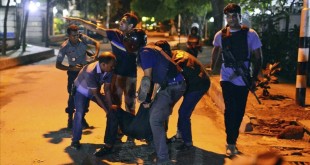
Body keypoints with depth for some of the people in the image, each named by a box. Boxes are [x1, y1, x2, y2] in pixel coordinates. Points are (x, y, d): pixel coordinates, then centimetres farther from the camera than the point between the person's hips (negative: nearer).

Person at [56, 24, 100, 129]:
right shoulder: (65, 47, -21)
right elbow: (58, 65, -18)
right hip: (73, 73, -2)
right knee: (73, 95, -8)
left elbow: (96, 43, -3)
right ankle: (70, 119, 10)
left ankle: (82, 117, 21)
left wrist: (96, 54, -21)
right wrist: (71, 68, -30)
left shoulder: (83, 38, -17)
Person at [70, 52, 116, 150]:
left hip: (95, 91, 6)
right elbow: (95, 93, -31)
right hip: (82, 91, -6)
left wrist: (110, 106, -20)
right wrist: (106, 109, -28)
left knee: (112, 110, -3)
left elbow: (107, 89, -15)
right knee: (79, 114, -24)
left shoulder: (109, 70, -23)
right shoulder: (90, 72, -40)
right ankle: (75, 140, -6)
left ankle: (109, 138, 10)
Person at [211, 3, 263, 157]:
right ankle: (231, 143, -3)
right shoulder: (220, 35, -1)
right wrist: (212, 68, 19)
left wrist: (254, 78, -10)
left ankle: (232, 140, 28)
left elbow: (258, 57, -4)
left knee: (239, 111, 9)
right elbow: (216, 51, 20)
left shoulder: (250, 34, -8)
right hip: (227, 78, 0)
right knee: (230, 109, -13)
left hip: (243, 79, 0)